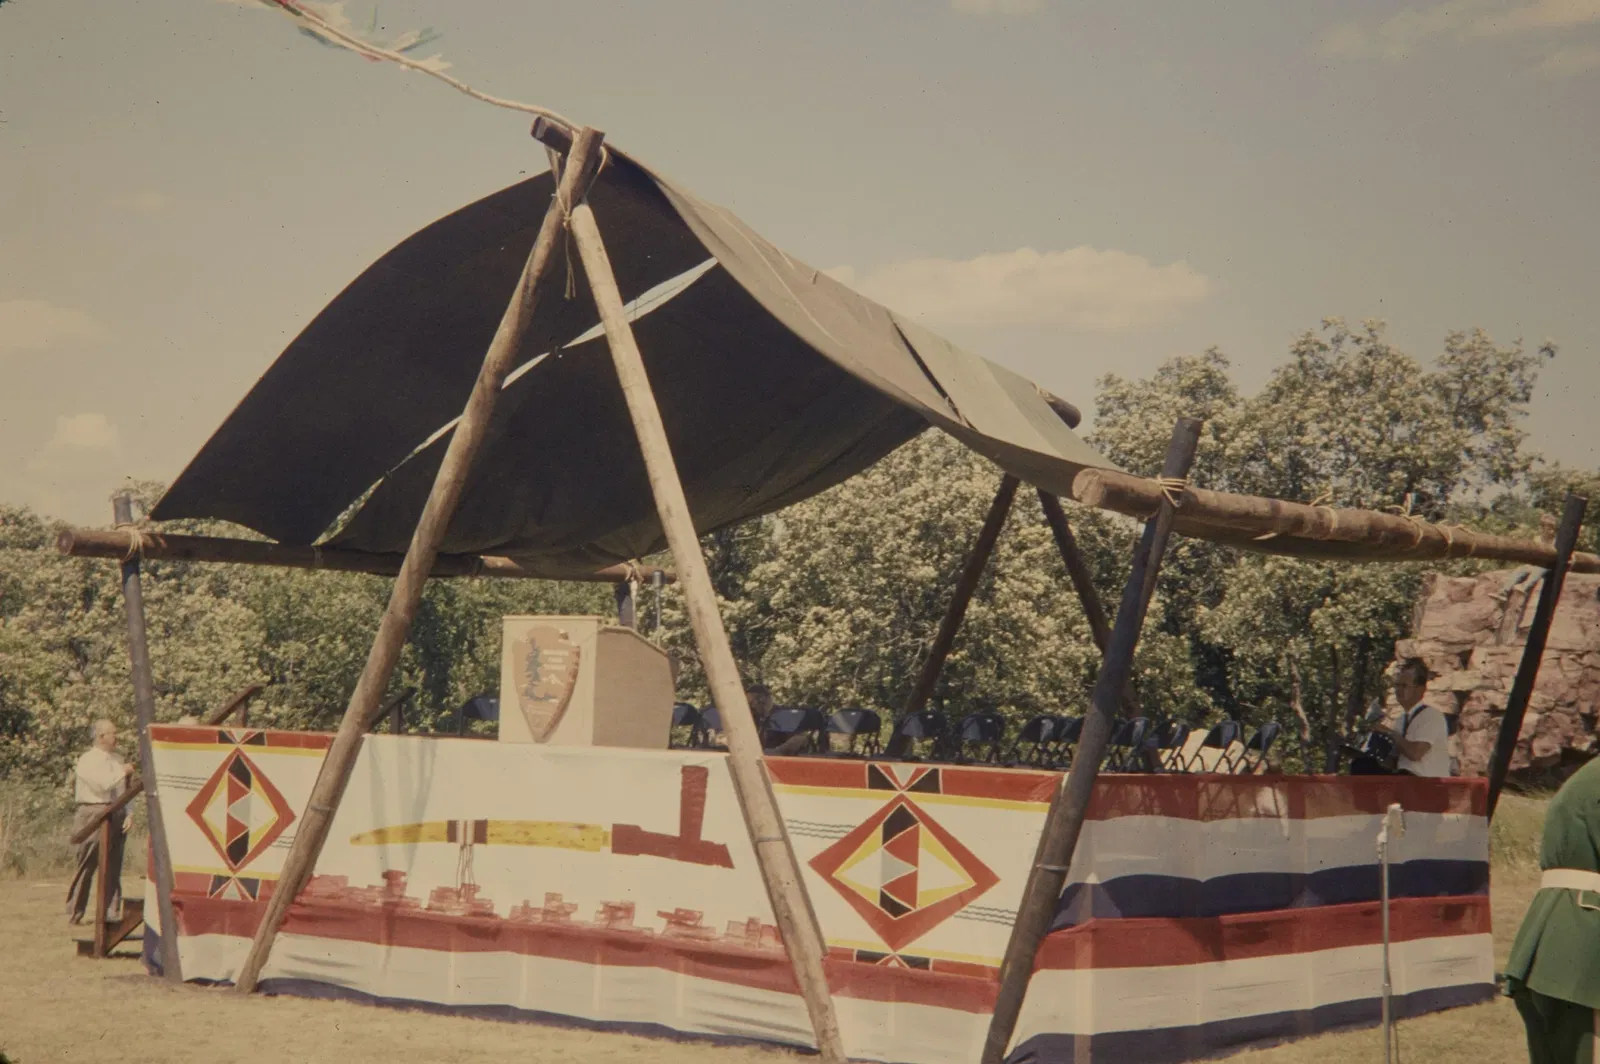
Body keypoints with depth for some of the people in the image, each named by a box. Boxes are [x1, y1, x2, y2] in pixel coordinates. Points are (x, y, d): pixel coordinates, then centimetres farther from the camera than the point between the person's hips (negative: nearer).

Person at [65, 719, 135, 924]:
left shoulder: (117, 759, 15)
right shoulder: (87, 760, -6)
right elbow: (103, 784, -19)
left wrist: (128, 813, 5)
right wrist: (123, 772, -8)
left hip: (116, 816, 7)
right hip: (94, 816, -6)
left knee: (113, 867, 6)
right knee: (86, 866, -4)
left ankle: (110, 913, 11)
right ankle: (75, 913, 2)